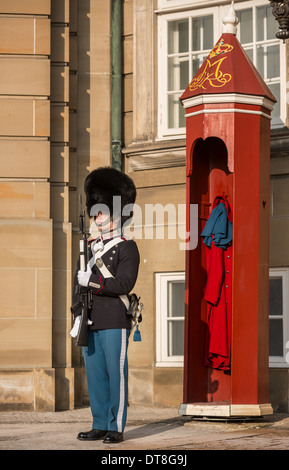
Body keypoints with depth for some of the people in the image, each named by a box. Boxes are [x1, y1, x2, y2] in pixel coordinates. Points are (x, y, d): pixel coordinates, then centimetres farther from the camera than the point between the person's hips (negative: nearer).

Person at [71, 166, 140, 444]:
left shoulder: (127, 248, -3)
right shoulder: (90, 247, 16)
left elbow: (124, 284, -15)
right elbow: (79, 282, 15)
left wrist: (92, 280, -18)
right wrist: (78, 314, 5)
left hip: (115, 322, -6)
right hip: (91, 323, 6)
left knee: (116, 373, -3)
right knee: (94, 375, 8)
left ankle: (116, 428, 1)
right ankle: (100, 426, 14)